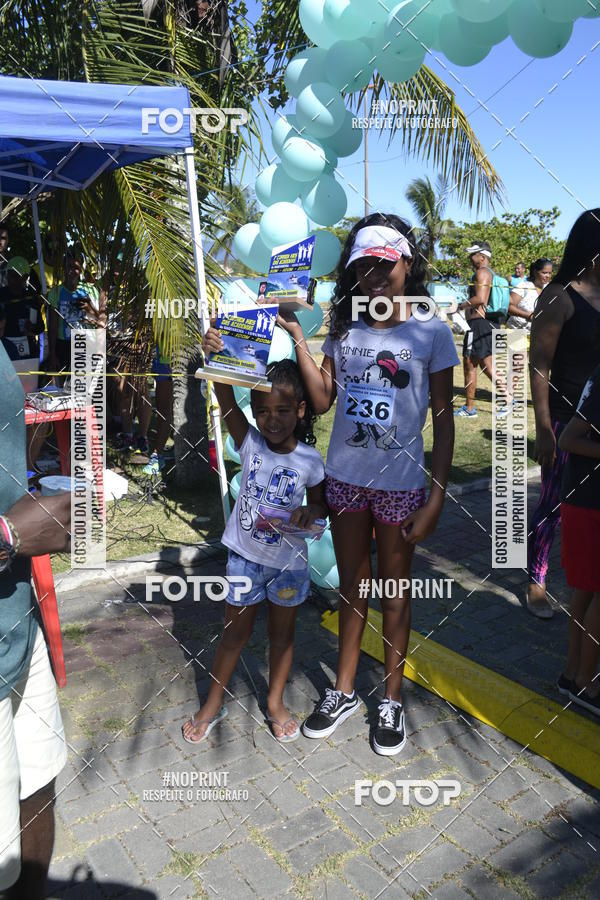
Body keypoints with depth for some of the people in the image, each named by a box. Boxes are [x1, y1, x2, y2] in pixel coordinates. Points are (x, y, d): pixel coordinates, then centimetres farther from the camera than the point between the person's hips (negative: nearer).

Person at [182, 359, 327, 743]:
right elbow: (226, 399, -28)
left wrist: (311, 512, -21)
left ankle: (276, 702, 38)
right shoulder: (249, 442, -13)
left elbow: (321, 503, 2)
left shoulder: (310, 460, -12)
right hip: (245, 556, 0)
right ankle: (214, 703, 34)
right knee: (236, 631, 15)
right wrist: (215, 358, -44)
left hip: (289, 561, 0)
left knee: (282, 633, 17)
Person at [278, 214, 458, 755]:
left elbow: (443, 422, -6)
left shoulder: (431, 333, -6)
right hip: (344, 478, 4)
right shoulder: (344, 329, 5)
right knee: (352, 587, 17)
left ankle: (392, 700, 29)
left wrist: (436, 498, -11)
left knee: (394, 590, 11)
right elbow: (322, 400, -5)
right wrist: (296, 337, -12)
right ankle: (344, 690, 33)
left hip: (401, 483, -3)